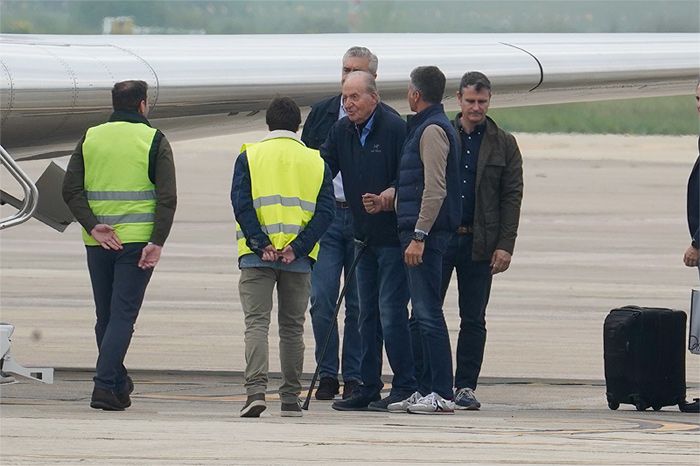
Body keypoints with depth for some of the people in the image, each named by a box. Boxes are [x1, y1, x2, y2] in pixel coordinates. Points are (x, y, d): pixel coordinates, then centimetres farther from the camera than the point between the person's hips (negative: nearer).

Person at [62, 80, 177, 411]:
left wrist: (93, 227, -7)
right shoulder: (154, 141, -2)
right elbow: (167, 197, -11)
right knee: (123, 315, -5)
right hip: (137, 241, -3)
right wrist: (157, 242, -12)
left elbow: (70, 190, -1)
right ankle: (105, 386, -17)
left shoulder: (90, 138, 8)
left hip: (98, 243, 3)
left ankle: (118, 384, 23)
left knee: (105, 316, 15)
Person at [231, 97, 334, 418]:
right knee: (292, 327, 11)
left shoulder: (249, 157, 3)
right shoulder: (316, 162, 8)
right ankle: (290, 398, 12)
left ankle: (256, 390, -21)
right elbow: (325, 211, -1)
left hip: (257, 257, -2)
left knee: (256, 322, -4)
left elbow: (241, 204, -8)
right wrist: (297, 248, -7)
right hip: (299, 259, 2)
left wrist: (260, 244, -11)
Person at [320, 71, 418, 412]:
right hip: (364, 236, 8)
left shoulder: (395, 128, -13)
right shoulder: (342, 131, 9)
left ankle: (404, 387, -3)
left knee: (391, 312, -9)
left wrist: (387, 197, -28)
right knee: (367, 315, 11)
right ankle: (368, 388, 16)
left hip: (394, 234, -8)